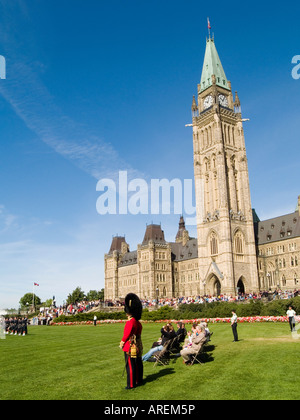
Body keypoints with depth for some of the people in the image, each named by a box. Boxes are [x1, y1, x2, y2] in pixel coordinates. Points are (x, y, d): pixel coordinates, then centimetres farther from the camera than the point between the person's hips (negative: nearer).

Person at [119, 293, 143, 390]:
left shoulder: (130, 322, -20)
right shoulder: (138, 322, 8)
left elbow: (127, 334, -16)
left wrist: (122, 342, 1)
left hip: (130, 348, -9)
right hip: (137, 347, 9)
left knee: (130, 365, 0)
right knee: (138, 364, 17)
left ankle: (131, 384, 6)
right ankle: (139, 380, 29)